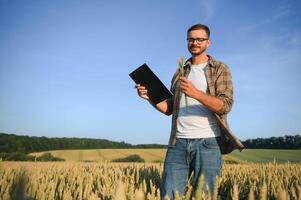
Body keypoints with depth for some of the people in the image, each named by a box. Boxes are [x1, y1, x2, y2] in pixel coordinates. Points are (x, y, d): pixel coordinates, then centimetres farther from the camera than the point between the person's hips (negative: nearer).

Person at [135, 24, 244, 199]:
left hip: (208, 142, -3)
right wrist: (150, 97, -1)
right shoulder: (180, 72, 18)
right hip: (178, 142, 4)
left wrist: (196, 93, -25)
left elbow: (225, 105, -10)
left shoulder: (220, 69, 5)